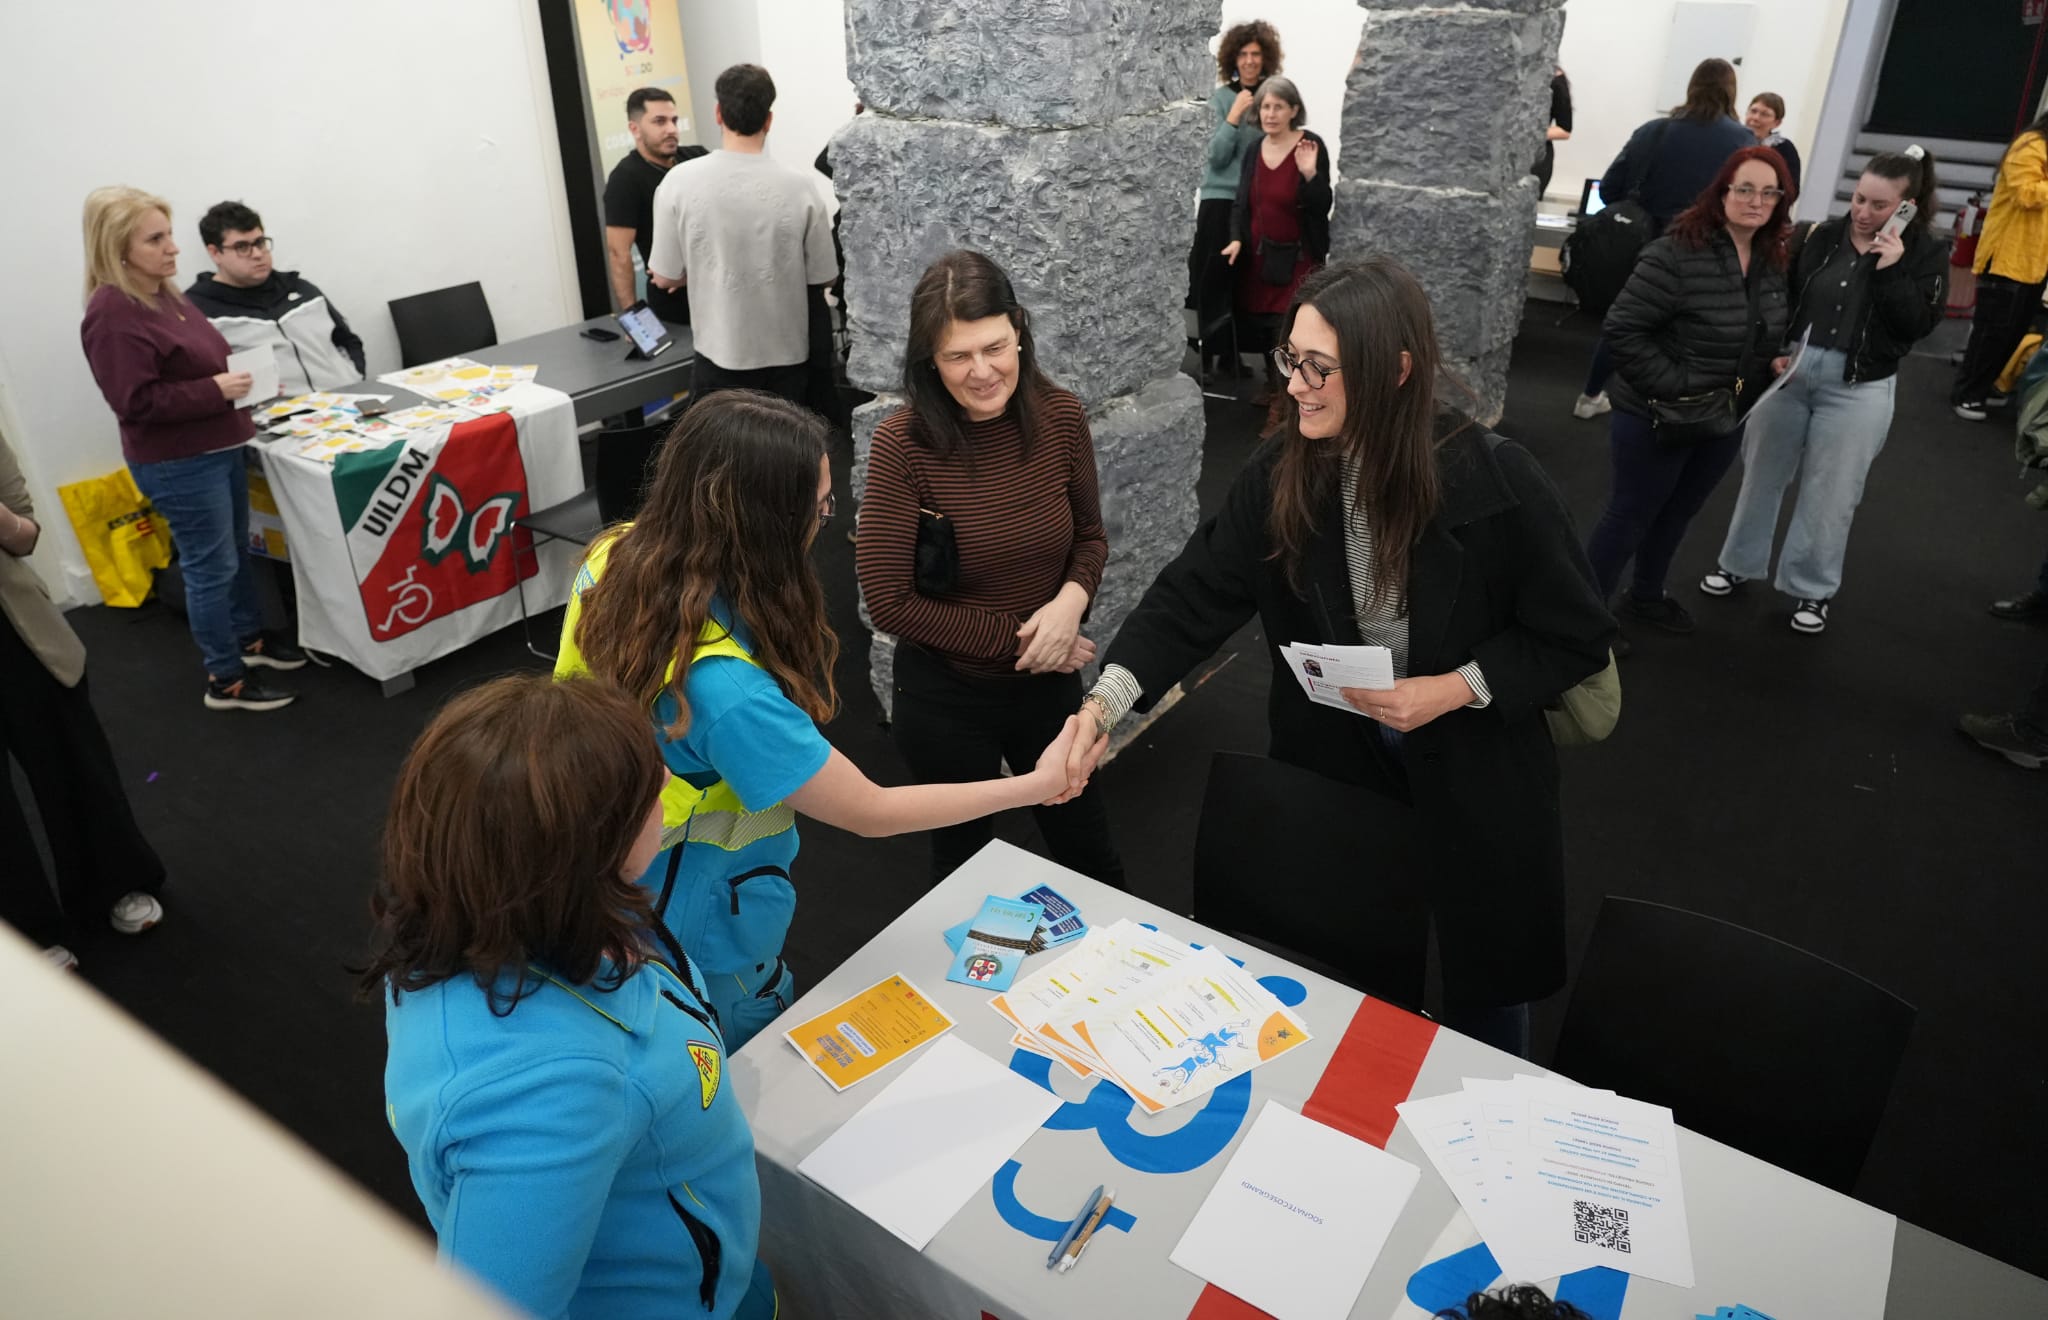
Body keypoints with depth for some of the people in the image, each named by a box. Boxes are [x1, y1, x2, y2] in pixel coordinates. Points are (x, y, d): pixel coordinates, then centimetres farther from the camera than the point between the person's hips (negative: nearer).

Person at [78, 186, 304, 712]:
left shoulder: (164, 294, 8)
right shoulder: (112, 313, -21)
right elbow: (136, 401, -25)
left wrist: (240, 375, 4)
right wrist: (217, 389, -24)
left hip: (217, 448, 9)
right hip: (176, 464, -9)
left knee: (237, 552, 21)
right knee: (212, 567, 0)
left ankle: (250, 639, 40)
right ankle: (225, 681, 12)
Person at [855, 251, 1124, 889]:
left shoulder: (1061, 417, -10)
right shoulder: (902, 442, -21)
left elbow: (1090, 537, 4)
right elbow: (888, 600, -19)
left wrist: (1072, 599, -18)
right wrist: (1016, 638, -18)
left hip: (1049, 685, 3)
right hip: (944, 697, -3)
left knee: (1089, 851, 22)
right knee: (965, 859, 22)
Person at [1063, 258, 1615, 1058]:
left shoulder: (1497, 483, -21)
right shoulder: (1280, 476, -13)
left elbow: (1574, 635, -12)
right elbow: (1195, 594, -17)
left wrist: (1453, 690, -24)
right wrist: (1108, 700, -31)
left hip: (1475, 773, -2)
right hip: (1334, 763, 3)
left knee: (1483, 977, 20)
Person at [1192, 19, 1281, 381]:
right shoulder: (1221, 97, 0)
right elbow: (1217, 157, -8)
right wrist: (1235, 115, -16)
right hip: (1221, 198, -2)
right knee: (1212, 280, -4)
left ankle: (1231, 355, 11)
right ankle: (1207, 353, 5)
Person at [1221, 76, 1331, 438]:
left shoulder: (1312, 146, -12)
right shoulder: (1255, 150, 5)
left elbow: (1322, 207, -16)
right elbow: (1241, 202, 7)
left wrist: (1310, 173, -32)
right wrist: (1236, 239, -9)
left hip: (1298, 255, -6)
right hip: (1260, 253, 6)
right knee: (1260, 324, 10)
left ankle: (1282, 407, -1)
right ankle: (1275, 387, 32)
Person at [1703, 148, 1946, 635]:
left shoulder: (1926, 254, -4)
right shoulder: (1819, 237, -1)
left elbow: (1917, 326, -12)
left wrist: (1891, 269, -20)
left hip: (1858, 389, -2)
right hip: (1787, 373, 2)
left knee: (1829, 494, 5)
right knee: (1762, 473, 13)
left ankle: (1812, 588, 20)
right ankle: (1739, 563, 30)